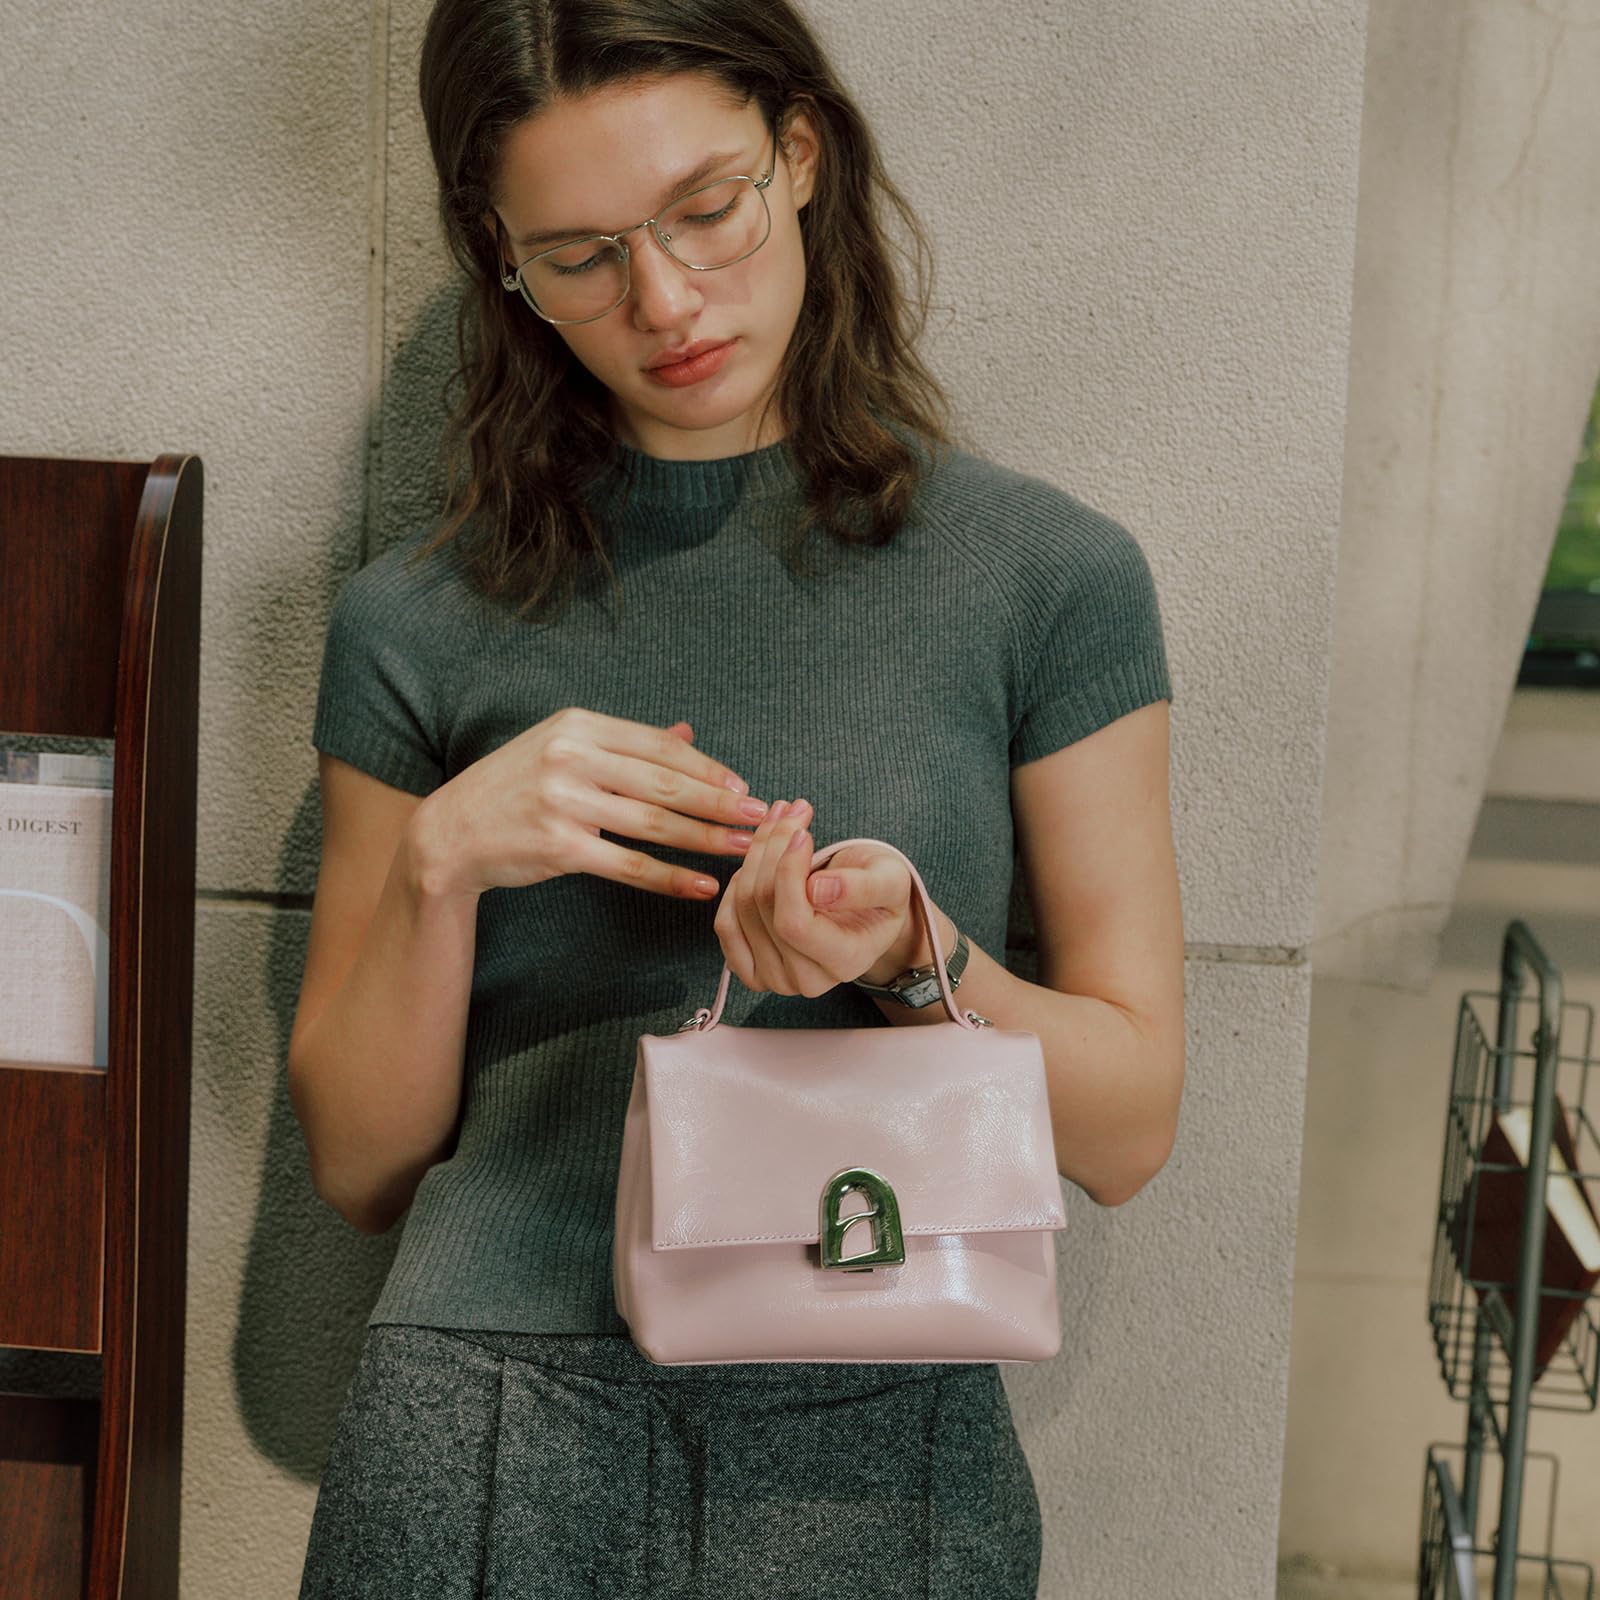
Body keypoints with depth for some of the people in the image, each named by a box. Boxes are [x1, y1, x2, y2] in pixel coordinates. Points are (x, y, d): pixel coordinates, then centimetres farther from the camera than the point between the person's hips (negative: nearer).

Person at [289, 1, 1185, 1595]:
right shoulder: (417, 622, 4)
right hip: (480, 1420, 1)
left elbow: (1126, 1127, 3)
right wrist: (443, 860, -9)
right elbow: (359, 1165, 7)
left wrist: (917, 956, -15)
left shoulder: (1045, 574, 1)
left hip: (866, 1447, 0)